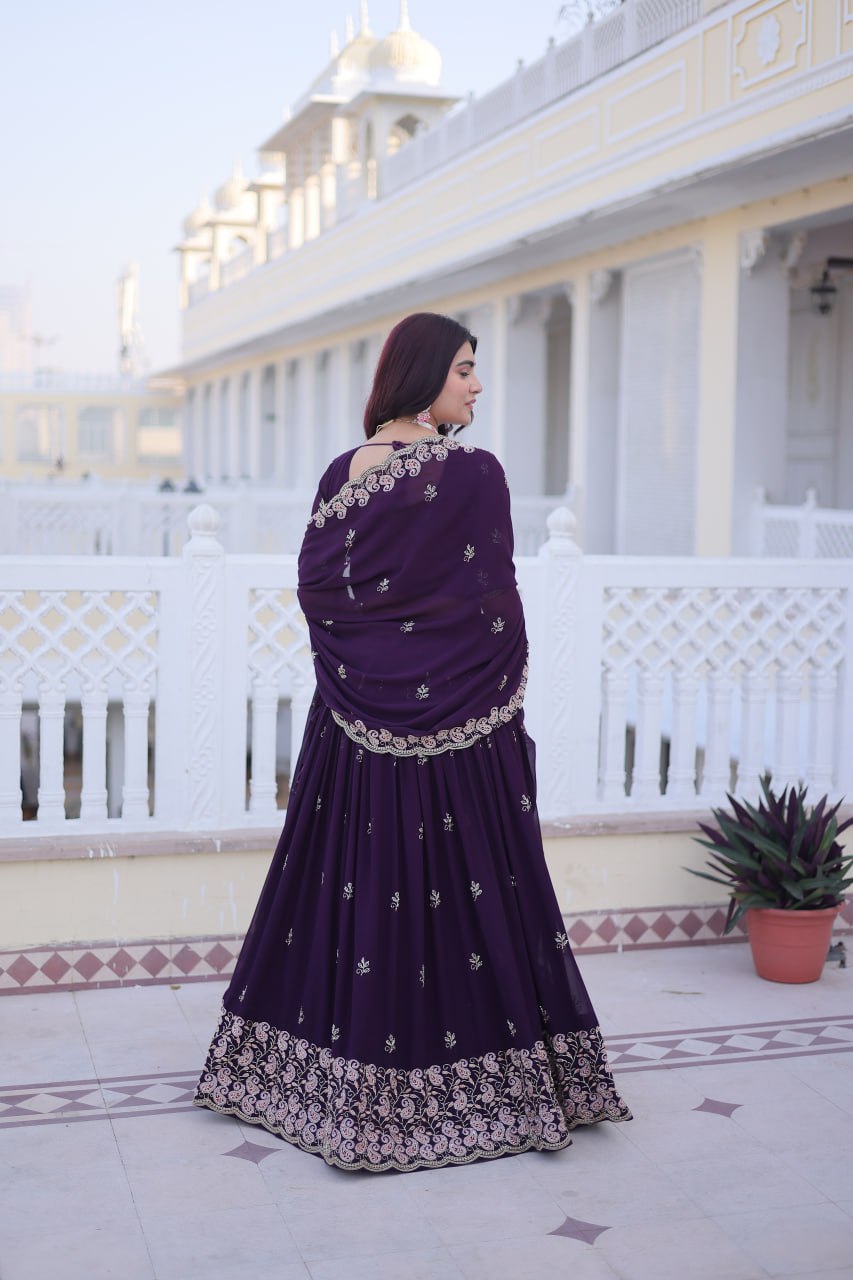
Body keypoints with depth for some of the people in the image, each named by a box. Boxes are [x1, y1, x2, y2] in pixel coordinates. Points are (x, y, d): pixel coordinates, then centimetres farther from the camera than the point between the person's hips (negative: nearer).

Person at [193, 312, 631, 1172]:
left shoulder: (343, 473, 4)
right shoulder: (475, 474, -11)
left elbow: (314, 586, 6)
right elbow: (495, 605, -10)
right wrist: (504, 703, 0)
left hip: (357, 715, 5)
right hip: (455, 715, -5)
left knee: (353, 881, 12)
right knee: (458, 886, 3)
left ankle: (349, 1080, 22)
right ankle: (473, 1080, 13)